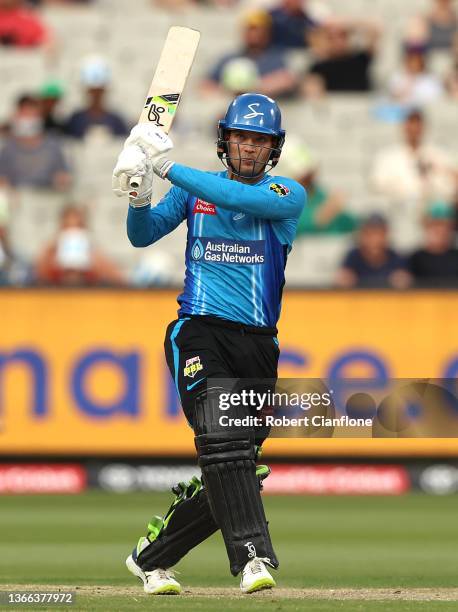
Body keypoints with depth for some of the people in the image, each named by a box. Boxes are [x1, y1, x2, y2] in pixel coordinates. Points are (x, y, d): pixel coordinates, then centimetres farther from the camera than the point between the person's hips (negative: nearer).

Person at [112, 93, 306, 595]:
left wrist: (168, 167, -21)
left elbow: (241, 198, -18)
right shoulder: (194, 189, 10)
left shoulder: (287, 195, 2)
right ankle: (252, 556, -33)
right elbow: (143, 235, 4)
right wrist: (138, 199, -17)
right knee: (221, 438, -26)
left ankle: (150, 556, 23)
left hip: (258, 346, 2)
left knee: (234, 470, 5)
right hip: (199, 331, -1)